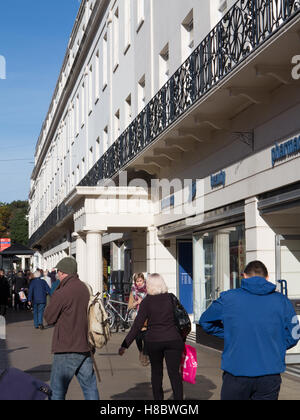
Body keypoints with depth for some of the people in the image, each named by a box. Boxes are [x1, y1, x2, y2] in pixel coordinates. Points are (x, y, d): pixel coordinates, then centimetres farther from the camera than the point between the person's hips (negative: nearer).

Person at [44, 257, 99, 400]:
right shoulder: (85, 289, 7)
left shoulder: (62, 293, -16)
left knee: (57, 390, 3)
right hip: (86, 347, 7)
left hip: (67, 350, -7)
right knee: (90, 387, 12)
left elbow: (49, 318, -6)